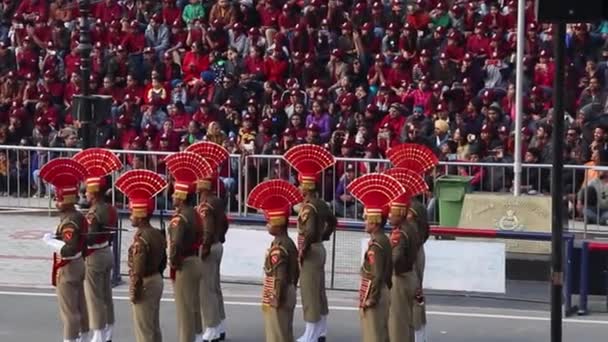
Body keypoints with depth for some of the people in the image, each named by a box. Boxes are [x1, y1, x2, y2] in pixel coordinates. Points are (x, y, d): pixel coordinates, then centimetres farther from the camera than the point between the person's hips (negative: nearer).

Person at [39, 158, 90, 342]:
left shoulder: (69, 222, -24)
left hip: (67, 269, -10)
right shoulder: (79, 216, 5)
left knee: (69, 312, -3)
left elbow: (69, 249, -32)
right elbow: (83, 242, 13)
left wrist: (50, 240, -22)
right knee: (80, 307, 18)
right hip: (79, 265, 10)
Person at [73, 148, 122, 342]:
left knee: (95, 298, -1)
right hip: (108, 253, 9)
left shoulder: (93, 214, -22)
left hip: (94, 257, -9)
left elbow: (90, 240, -26)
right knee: (106, 296, 15)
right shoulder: (111, 210, 5)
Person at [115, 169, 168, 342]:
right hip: (157, 281, 9)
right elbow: (163, 261, 14)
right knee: (154, 327, 17)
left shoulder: (140, 238, -22)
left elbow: (138, 270, -23)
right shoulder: (158, 234, 6)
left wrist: (134, 293, -17)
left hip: (145, 284, -9)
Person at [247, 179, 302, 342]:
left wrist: (277, 300, -20)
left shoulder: (277, 247, -20)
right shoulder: (289, 242, 8)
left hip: (278, 297, -9)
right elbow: (296, 272, 15)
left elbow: (280, 277, -24)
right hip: (289, 294, 9)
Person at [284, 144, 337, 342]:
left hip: (311, 251, -9)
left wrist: (302, 251, -21)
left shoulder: (308, 207, -21)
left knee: (310, 292, -3)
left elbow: (310, 232, -29)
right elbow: (332, 221, 20)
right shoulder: (320, 203, 7)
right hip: (319, 249, 9)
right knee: (318, 291, 15)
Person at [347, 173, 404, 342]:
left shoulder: (375, 244, -19)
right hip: (384, 293, 10)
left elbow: (377, 275, -23)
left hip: (375, 294, -10)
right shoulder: (384, 240, 9)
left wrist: (370, 299, -19)